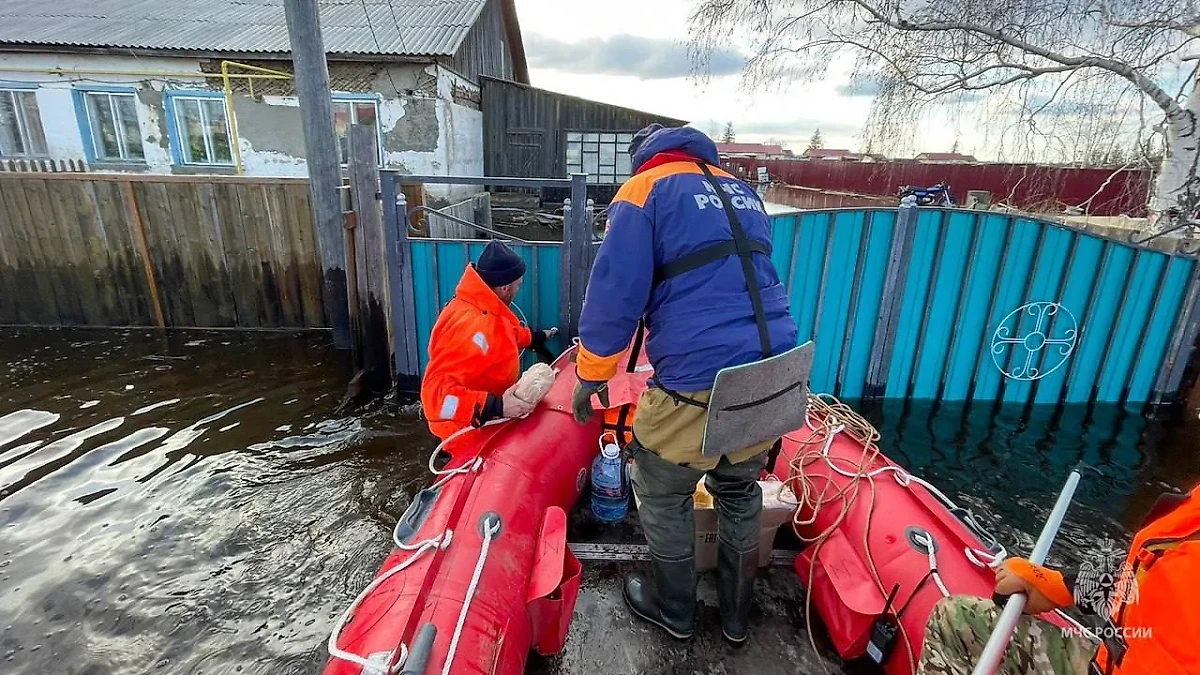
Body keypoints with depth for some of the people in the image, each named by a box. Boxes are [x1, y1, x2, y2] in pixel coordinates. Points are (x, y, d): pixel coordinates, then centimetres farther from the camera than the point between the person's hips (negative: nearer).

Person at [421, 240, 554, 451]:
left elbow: (499, 335, 20)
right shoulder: (471, 326, -35)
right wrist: (495, 406, -47)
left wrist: (535, 337, 31)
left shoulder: (482, 308, -4)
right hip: (468, 435, -9)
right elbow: (435, 392, -40)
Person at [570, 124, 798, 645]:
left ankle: (673, 610, 37)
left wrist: (591, 373, 1)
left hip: (697, 383, -7)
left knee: (663, 494, 17)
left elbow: (615, 289, -10)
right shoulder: (742, 192, 20)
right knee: (741, 493, 24)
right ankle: (736, 616, 42)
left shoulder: (644, 189, 0)